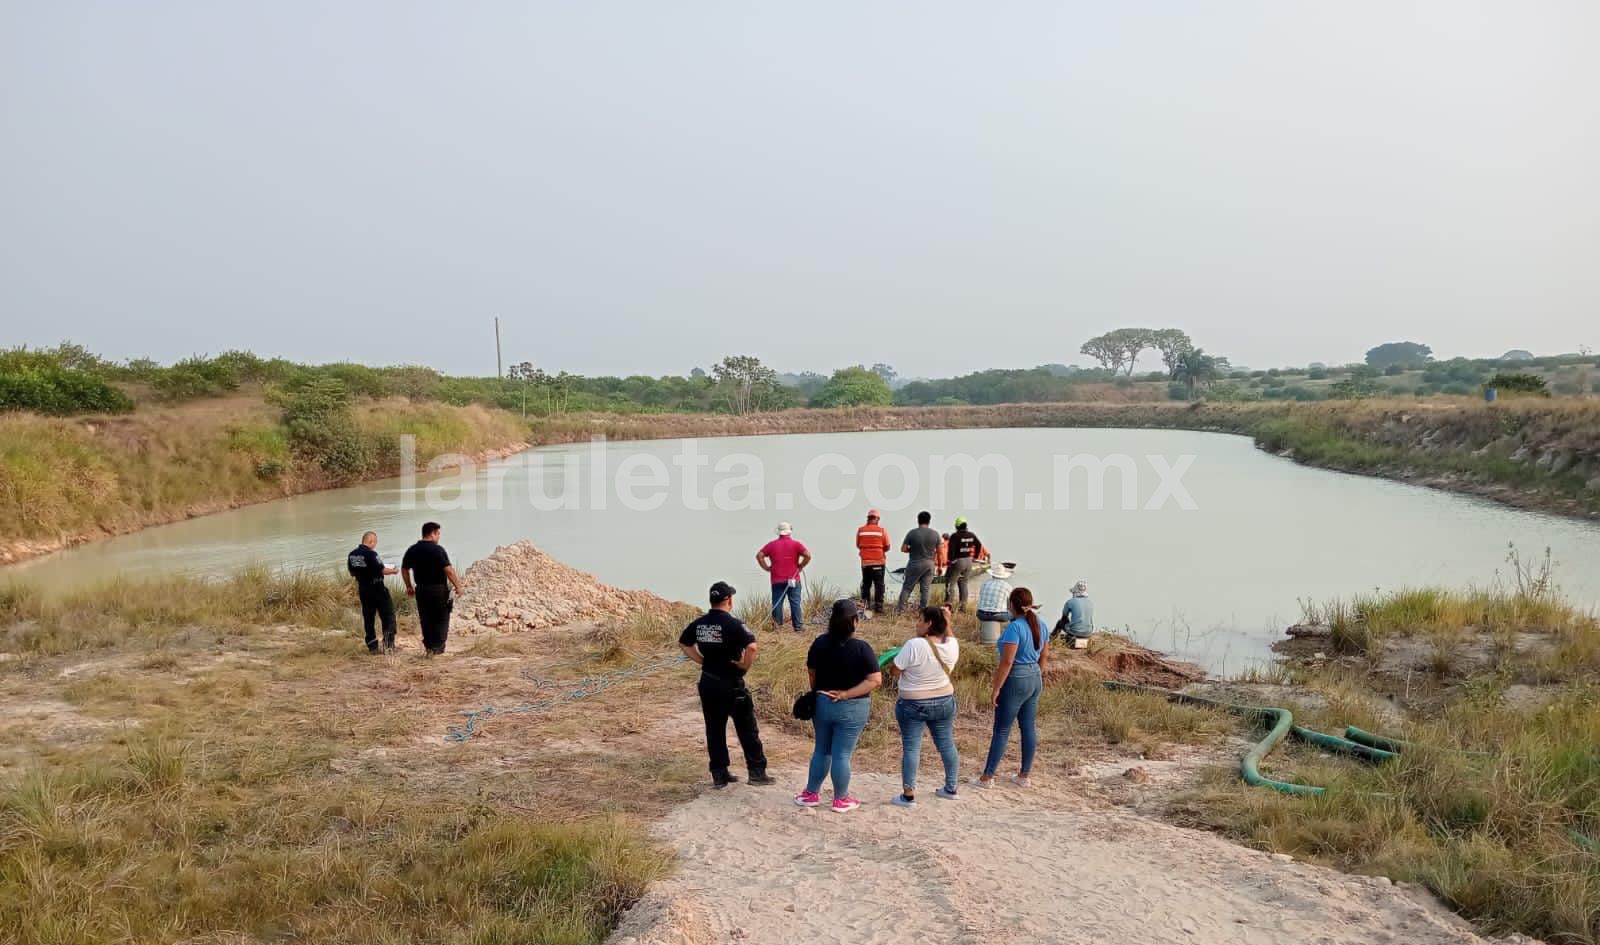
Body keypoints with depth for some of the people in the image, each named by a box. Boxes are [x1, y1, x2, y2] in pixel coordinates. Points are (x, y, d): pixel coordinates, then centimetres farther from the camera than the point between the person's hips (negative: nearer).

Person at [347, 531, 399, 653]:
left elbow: (352, 573, 14)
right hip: (377, 588, -7)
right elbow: (381, 570, -17)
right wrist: (393, 571, 0)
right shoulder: (371, 554, -18)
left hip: (363, 589, 7)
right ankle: (388, 642, -3)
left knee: (368, 618, 11)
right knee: (388, 615, 4)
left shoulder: (352, 555, 5)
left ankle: (372, 646, 12)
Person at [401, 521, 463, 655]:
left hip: (421, 589, 5)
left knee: (425, 619, 13)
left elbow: (404, 569, 14)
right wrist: (457, 586, -10)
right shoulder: (438, 549, -13)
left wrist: (409, 586, 25)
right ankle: (438, 647, 1)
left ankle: (429, 646, 14)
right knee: (442, 619, 5)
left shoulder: (412, 550, 6)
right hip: (439, 589, -5)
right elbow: (448, 570, -19)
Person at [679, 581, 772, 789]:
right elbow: (751, 646, -29)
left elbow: (683, 643, 17)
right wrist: (745, 666, -13)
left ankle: (719, 775, 18)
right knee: (747, 729, 7)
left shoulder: (699, 623, 3)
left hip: (708, 684, 6)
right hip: (732, 684, -5)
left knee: (714, 730, 13)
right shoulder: (733, 624, -16)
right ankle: (757, 771, 12)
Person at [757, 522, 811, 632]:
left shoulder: (772, 544, 4)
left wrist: (767, 568, 5)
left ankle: (777, 626, 6)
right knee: (795, 603, 3)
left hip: (777, 580, 1)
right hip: (793, 580, -1)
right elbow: (808, 555, -12)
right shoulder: (796, 544, -2)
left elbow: (759, 555, -1)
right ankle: (797, 627, 3)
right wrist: (800, 566, 0)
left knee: (777, 603, 6)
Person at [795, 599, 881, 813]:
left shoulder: (820, 643, -4)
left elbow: (811, 672, 6)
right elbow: (875, 679, -19)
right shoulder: (861, 647, -15)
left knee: (821, 750, 19)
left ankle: (811, 794, 28)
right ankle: (841, 800, 17)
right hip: (851, 708, -4)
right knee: (842, 755, 4)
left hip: (822, 704, 4)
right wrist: (846, 694, -17)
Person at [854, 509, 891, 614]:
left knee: (866, 583, 15)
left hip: (865, 561, 2)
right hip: (879, 561, -2)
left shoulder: (860, 530, -2)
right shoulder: (882, 530, -7)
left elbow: (858, 545, 7)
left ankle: (865, 603, 14)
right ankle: (878, 605, 2)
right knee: (879, 584, 5)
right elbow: (887, 547, -3)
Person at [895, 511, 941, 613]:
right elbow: (939, 551, 3)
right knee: (926, 588, 9)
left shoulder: (912, 533, -10)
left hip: (915, 564, -2)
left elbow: (903, 549, -8)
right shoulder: (935, 534, -2)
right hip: (929, 564, 2)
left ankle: (900, 609, 3)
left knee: (907, 587, 5)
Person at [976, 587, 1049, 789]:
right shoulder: (1040, 624, 5)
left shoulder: (1014, 627, -20)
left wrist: (996, 688, -17)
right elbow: (1044, 655, 15)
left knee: (1002, 730, 0)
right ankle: (1023, 776, 20)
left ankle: (987, 777, 7)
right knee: (1029, 728, 12)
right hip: (1035, 680, 8)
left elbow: (1007, 662, -22)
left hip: (1015, 681, -8)